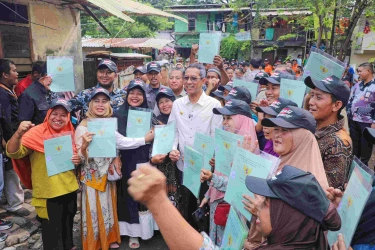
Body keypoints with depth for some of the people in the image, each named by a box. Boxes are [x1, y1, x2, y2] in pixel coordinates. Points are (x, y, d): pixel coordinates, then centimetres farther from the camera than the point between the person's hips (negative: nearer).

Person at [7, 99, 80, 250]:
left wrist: (78, 159, -6)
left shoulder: (70, 133, 2)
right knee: (52, 229, 7)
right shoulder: (36, 133, -13)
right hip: (48, 192, -5)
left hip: (70, 189, 6)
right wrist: (18, 134, -43)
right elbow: (13, 153, -24)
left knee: (68, 223, 24)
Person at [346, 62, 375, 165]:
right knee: (354, 143, 16)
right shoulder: (357, 85, 10)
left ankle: (363, 164, 20)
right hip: (353, 120, 6)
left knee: (366, 145, 6)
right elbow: (350, 100, 17)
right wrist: (348, 114, 12)